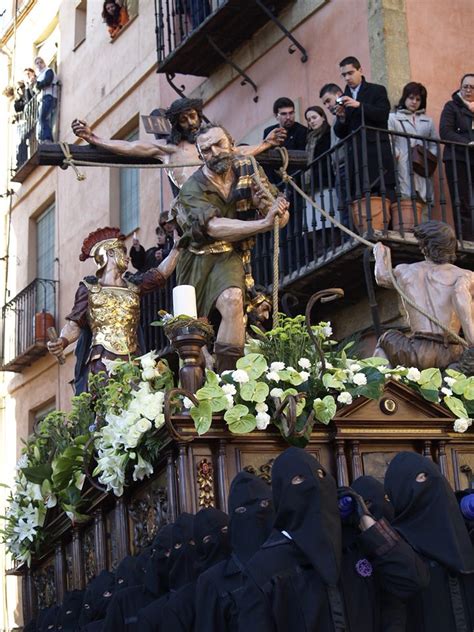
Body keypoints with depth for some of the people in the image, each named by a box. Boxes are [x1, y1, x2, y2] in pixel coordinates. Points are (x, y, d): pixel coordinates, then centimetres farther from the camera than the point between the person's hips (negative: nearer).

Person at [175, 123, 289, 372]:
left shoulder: (248, 169, -3)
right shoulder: (192, 188, -16)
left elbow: (280, 216, -5)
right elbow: (215, 227, -32)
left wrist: (278, 210, -32)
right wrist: (264, 223, -41)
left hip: (228, 254, 1)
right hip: (197, 256, 0)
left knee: (232, 300, -29)